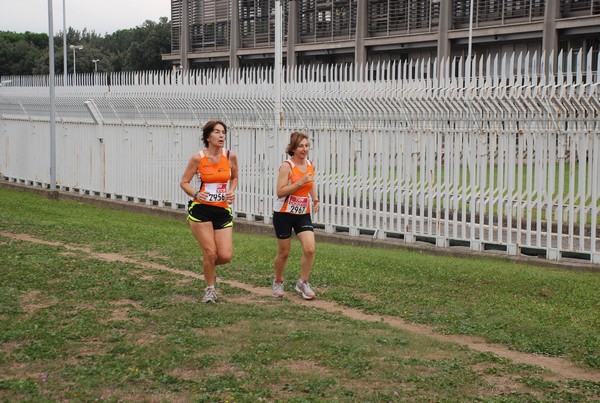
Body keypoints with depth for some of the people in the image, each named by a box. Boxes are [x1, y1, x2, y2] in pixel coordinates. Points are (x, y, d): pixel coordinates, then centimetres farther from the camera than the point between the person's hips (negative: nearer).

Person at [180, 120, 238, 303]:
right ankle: (210, 289, 19)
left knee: (226, 255, -5)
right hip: (200, 210, -3)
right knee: (210, 252, -5)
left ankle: (209, 266, 32)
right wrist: (196, 194, -18)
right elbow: (184, 182, 1)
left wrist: (231, 192, -1)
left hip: (223, 210, 3)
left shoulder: (230, 156, -1)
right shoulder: (198, 158, -8)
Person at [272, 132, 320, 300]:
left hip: (303, 214, 4)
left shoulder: (310, 165, 3)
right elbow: (280, 192, -23)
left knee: (310, 249, -11)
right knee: (284, 252, 7)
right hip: (284, 214, -4)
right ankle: (278, 282, 31)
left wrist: (315, 198, 10)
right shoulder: (287, 166, -16)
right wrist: (300, 182, -28)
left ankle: (303, 283, 7)